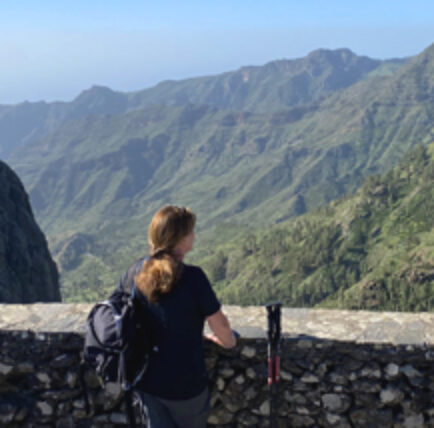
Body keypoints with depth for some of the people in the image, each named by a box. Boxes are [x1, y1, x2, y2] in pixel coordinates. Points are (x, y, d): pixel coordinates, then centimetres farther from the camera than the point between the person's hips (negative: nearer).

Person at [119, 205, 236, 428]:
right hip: (185, 384, -4)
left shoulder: (140, 273, -6)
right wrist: (228, 340, 9)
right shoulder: (192, 277, -24)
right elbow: (219, 324, -15)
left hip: (149, 381, 4)